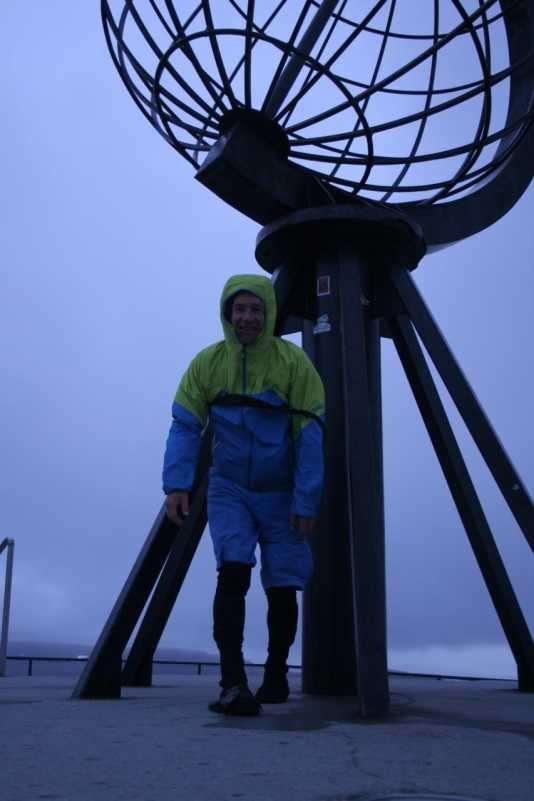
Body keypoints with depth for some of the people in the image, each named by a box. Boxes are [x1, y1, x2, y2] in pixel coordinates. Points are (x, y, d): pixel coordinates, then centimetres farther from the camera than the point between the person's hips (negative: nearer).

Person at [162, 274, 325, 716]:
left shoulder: (294, 362, -11)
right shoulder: (207, 362, -5)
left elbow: (311, 435, -12)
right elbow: (185, 426, -5)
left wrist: (306, 502, -16)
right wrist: (177, 484, -19)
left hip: (281, 494, 0)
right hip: (229, 490, 1)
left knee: (283, 588, 2)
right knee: (233, 570, -20)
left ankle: (276, 674, 26)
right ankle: (233, 684, -16)